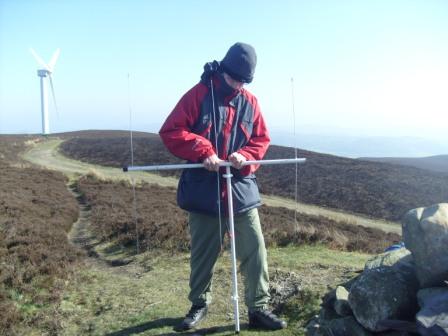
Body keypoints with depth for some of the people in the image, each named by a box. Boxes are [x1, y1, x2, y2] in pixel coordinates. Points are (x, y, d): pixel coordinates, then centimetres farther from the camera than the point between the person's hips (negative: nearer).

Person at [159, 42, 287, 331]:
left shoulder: (250, 102, 6)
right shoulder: (198, 95, -5)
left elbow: (261, 140, 11)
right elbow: (170, 131, -9)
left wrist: (244, 156, -11)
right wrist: (202, 151, -21)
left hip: (242, 190, 3)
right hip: (204, 191, -2)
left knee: (256, 250, 1)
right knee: (203, 253, 12)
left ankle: (259, 309, 16)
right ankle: (200, 305, 32)